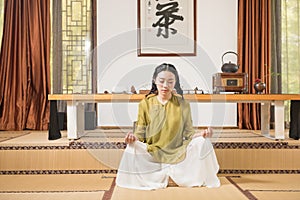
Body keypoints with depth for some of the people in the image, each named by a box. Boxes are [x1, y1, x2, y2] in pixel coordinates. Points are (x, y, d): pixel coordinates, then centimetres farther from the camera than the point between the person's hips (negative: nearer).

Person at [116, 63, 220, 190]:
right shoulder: (146, 104, 2)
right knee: (132, 149, -28)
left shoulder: (183, 104, 3)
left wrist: (201, 134, -18)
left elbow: (188, 133, 3)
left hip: (177, 153, 1)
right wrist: (133, 138, -20)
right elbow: (140, 133, 3)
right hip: (153, 153, -1)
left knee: (202, 143, -21)